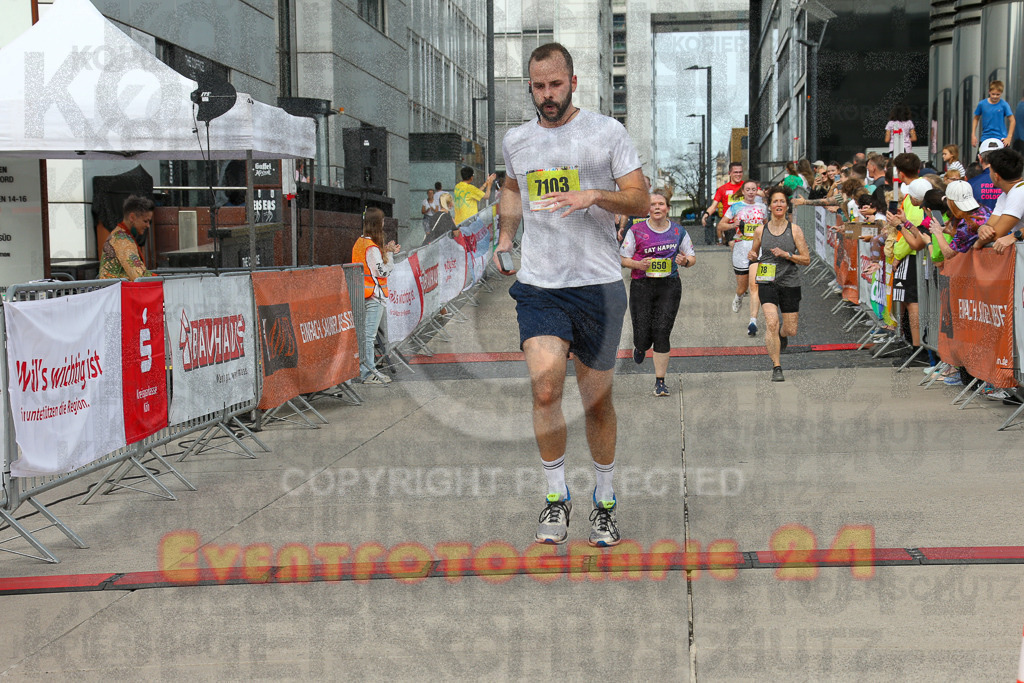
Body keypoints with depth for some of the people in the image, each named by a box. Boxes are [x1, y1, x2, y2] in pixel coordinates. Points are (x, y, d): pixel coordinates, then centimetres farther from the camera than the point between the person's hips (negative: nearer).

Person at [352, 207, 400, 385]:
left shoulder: (359, 243, 10)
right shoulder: (372, 248, -18)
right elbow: (383, 272, -16)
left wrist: (386, 251, 13)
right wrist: (389, 254, -5)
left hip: (362, 294, 9)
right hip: (374, 296, -9)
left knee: (363, 334, 14)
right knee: (369, 335, -6)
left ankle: (364, 368, 21)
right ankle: (368, 373, -2)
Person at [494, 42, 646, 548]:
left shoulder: (607, 132, 0)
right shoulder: (515, 140, 11)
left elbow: (641, 201, -3)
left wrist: (595, 195, -20)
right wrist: (505, 236, 17)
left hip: (598, 284, -2)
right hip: (538, 285, 2)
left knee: (597, 401, 7)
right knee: (545, 389, -16)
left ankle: (605, 500, 26)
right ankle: (556, 496, 3)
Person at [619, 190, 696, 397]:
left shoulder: (678, 231, 6)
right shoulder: (636, 231, 0)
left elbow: (692, 257, 15)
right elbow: (622, 257, 5)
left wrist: (685, 261, -9)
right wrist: (638, 265, -14)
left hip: (669, 286, 1)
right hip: (642, 285, -1)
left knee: (662, 333, -7)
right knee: (643, 336, -4)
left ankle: (660, 381, 3)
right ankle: (640, 347, 38)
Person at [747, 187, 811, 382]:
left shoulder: (795, 230, -1)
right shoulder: (761, 230, 3)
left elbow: (806, 260, -1)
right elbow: (754, 253, 18)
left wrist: (786, 255, -16)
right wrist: (752, 256, -5)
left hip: (790, 283, 1)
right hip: (767, 283, -1)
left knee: (791, 330, 6)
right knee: (771, 323, -19)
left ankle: (781, 334, 45)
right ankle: (776, 368, -8)